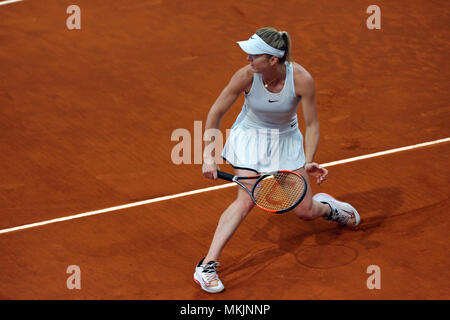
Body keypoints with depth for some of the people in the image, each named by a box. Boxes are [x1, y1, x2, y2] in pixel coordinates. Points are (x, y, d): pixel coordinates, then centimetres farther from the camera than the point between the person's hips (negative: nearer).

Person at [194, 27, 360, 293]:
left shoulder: (302, 79, -27)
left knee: (305, 211, 3)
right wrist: (208, 155, -16)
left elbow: (312, 124, -14)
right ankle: (207, 267, -20)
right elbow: (216, 113, -13)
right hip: (250, 136, -1)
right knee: (246, 200, -23)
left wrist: (308, 162, -25)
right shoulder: (246, 76, -26)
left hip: (287, 139, 1)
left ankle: (326, 205, 42)